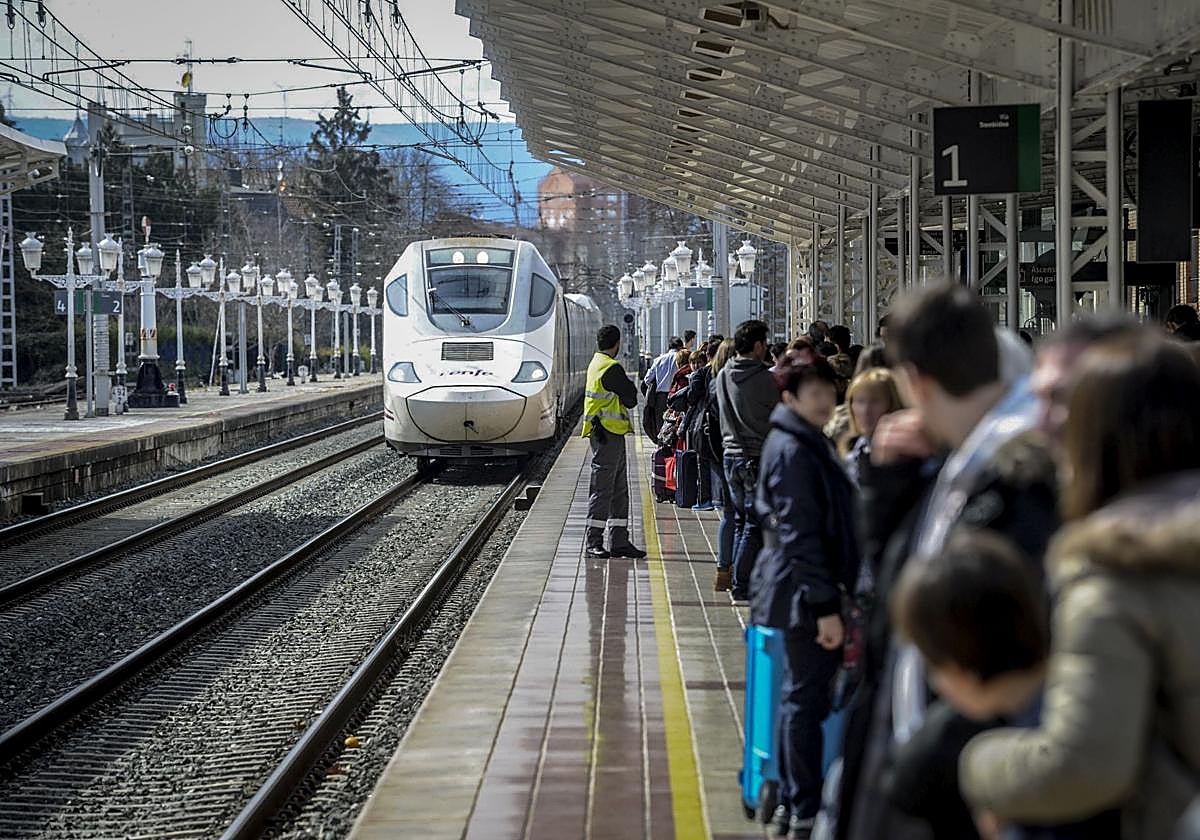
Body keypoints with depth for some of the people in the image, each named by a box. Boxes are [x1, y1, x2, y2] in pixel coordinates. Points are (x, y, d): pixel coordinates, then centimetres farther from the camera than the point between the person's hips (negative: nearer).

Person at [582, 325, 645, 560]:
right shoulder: (612, 369, -16)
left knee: (619, 490, 12)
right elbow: (631, 399, -10)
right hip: (608, 435, -10)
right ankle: (594, 542, -3)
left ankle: (619, 541, 14)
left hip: (609, 435, 10)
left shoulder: (597, 363, 16)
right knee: (602, 489, -6)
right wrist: (629, 384, 8)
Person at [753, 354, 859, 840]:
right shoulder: (793, 451, -16)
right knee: (806, 697, -5)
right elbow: (800, 536, -21)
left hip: (803, 592, 10)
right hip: (806, 595, -10)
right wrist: (825, 606, -22)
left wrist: (829, 598, 23)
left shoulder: (807, 445, 16)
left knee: (803, 696, 15)